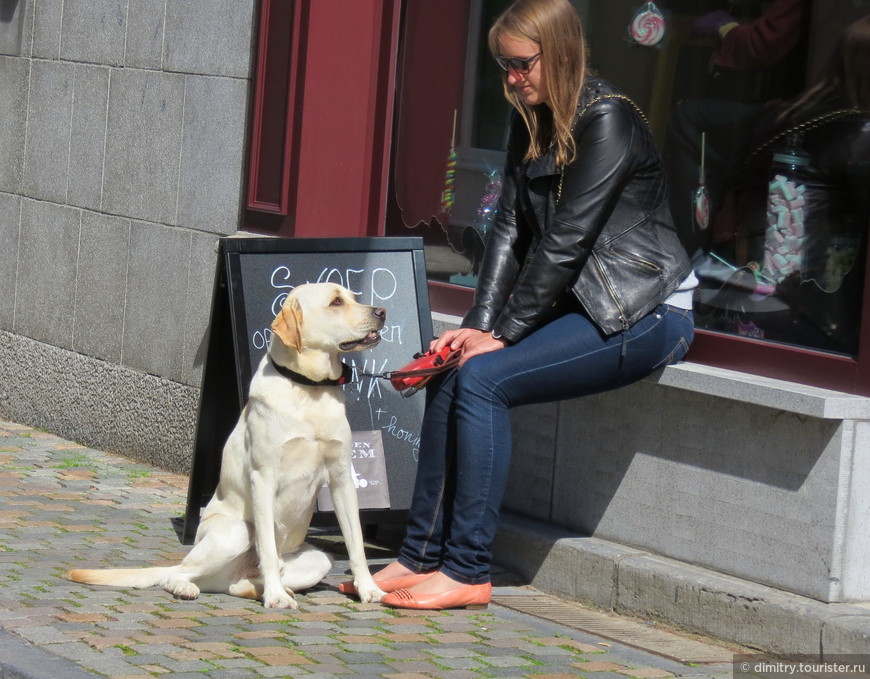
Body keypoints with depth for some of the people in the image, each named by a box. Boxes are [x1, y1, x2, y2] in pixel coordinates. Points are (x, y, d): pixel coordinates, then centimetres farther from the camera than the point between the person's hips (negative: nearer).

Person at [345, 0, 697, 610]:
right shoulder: (532, 123, 10)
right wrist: (478, 325, -6)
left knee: (484, 379, -22)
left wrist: (503, 331, -14)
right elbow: (512, 229, 6)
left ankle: (468, 572, -17)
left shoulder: (608, 121, -17)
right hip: (582, 304, 8)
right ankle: (422, 555, -6)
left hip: (645, 315, -8)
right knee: (452, 372, -10)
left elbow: (565, 243, -19)